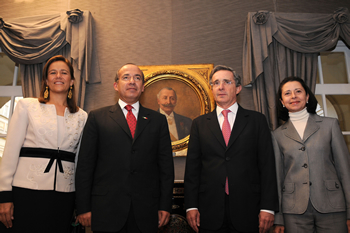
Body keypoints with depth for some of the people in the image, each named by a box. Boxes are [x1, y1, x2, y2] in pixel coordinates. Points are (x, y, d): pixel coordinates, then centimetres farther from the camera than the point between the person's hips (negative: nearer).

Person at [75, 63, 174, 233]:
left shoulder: (158, 120, 9)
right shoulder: (97, 117, 5)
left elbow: (166, 165, 6)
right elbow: (85, 164, 2)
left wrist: (165, 206, 1)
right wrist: (83, 207, -2)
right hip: (106, 211, -1)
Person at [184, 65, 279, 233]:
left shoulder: (257, 120, 4)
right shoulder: (199, 124, 8)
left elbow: (267, 166, 0)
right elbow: (192, 167, 5)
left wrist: (267, 207, -6)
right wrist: (191, 206, -1)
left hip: (248, 211, 0)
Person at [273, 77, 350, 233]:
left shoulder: (330, 124, 5)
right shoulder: (279, 134, 6)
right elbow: (278, 176, 6)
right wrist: (278, 219, 4)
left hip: (331, 207, 0)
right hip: (294, 211, 1)